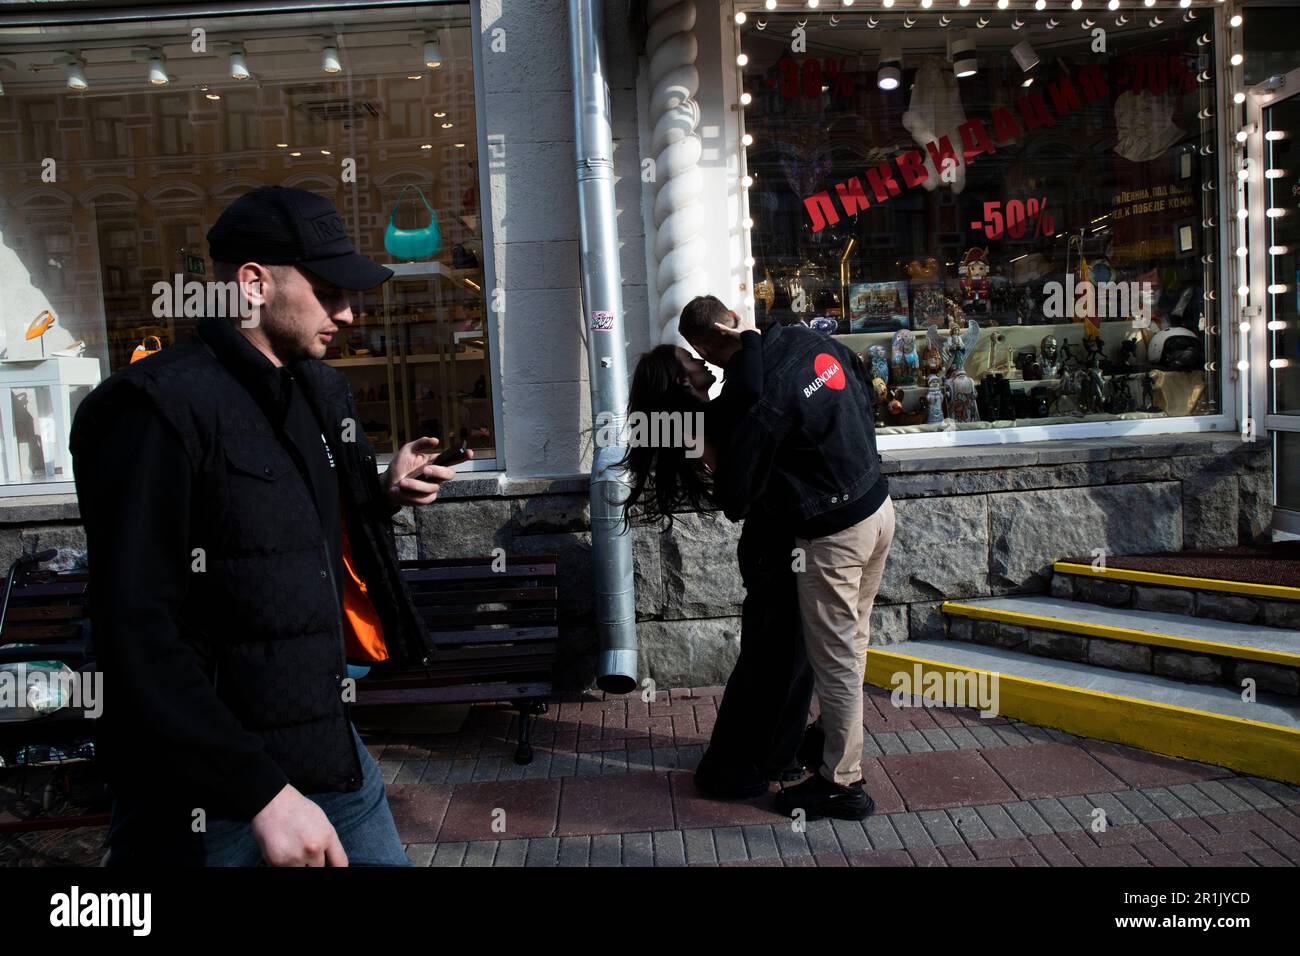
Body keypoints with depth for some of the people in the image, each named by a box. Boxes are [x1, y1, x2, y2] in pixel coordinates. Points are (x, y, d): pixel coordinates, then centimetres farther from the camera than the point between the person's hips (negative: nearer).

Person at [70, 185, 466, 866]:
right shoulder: (161, 407, -16)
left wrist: (384, 495, 2)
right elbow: (137, 636, -20)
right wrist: (261, 792, -23)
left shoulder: (321, 392, 10)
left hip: (330, 754, 7)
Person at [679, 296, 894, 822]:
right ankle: (832, 736, 40)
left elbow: (736, 487, -17)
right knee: (851, 640, 22)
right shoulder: (814, 341, -1)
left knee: (835, 659, 4)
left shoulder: (765, 397, -26)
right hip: (879, 506, 9)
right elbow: (864, 391, 15)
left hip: (833, 533, -9)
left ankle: (842, 782, 17)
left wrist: (734, 504, 7)